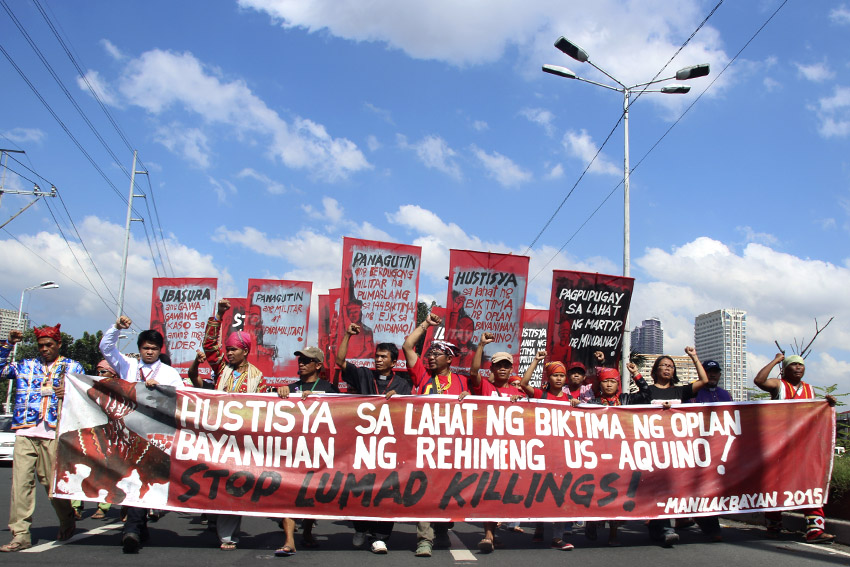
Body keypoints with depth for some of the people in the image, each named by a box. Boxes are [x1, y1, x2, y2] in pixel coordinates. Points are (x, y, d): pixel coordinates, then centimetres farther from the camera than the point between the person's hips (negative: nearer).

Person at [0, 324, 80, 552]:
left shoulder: (73, 367, 12)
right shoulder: (26, 366, 20)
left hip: (54, 434, -3)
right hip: (25, 433, 3)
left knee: (53, 481, -1)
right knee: (20, 482, -6)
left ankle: (67, 523, 22)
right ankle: (20, 535, -2)